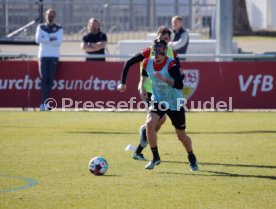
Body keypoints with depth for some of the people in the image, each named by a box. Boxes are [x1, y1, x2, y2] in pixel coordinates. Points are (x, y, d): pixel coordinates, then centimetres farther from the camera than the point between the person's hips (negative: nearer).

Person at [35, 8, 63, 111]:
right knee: (44, 78, -11)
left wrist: (45, 40, -9)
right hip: (43, 56, 0)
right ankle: (46, 101, -18)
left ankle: (44, 102, 2)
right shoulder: (41, 27, 10)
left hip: (54, 56, 0)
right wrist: (50, 39, -11)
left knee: (50, 79, -4)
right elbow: (37, 39, -6)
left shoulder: (59, 29, 6)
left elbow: (59, 42, -8)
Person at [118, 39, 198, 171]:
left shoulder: (171, 65, -25)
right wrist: (142, 87, 8)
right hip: (157, 100, 3)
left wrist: (165, 79, -46)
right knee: (150, 123, -24)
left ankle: (192, 158, 37)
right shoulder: (148, 62, -9)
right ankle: (155, 158, -7)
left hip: (175, 103, -3)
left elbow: (180, 85, -35)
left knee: (181, 136, 6)